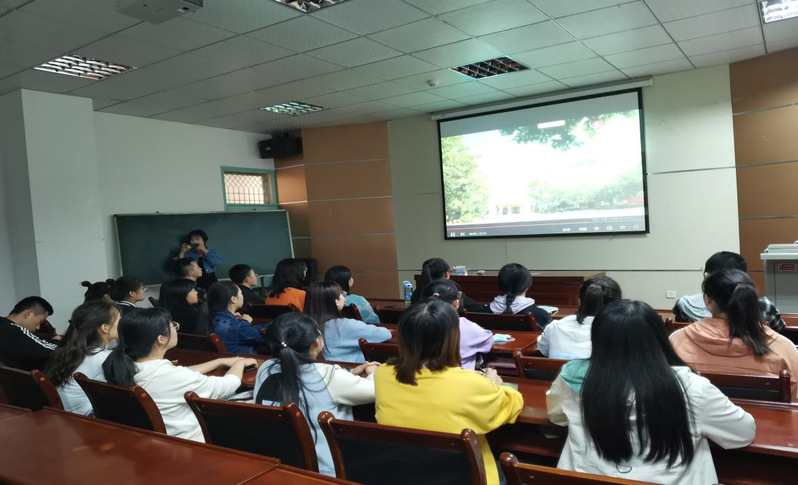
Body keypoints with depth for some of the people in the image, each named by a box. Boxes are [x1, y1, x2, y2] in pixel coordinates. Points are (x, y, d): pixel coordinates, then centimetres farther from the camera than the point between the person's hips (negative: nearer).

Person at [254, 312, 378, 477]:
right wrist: (373, 371, 12)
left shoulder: (265, 370, -7)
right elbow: (375, 390, -10)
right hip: (324, 471, -6)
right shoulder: (328, 376, -23)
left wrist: (350, 374, 13)